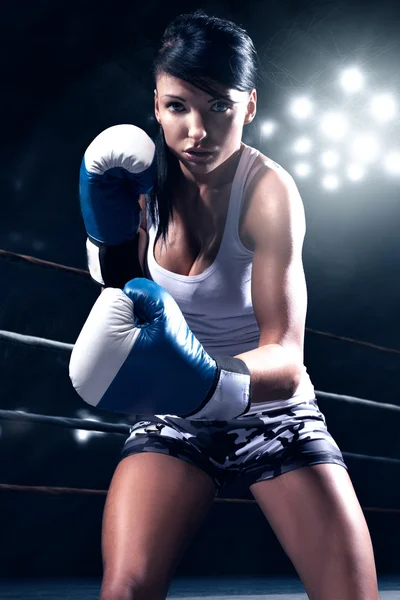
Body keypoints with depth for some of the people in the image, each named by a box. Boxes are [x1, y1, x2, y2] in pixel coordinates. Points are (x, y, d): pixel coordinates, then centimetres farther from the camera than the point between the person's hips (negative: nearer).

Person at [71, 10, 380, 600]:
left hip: (273, 414, -2)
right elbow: (126, 290, 7)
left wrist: (207, 376, -52)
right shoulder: (151, 178, -6)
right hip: (176, 419, 3)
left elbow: (285, 357, -31)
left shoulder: (269, 191, -21)